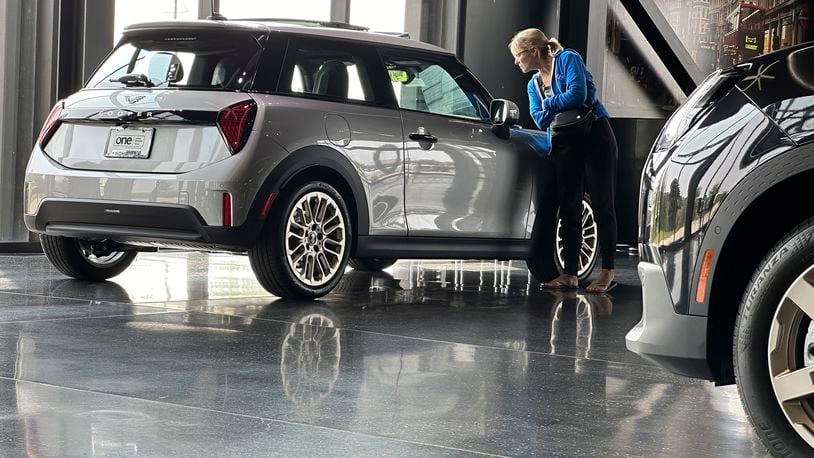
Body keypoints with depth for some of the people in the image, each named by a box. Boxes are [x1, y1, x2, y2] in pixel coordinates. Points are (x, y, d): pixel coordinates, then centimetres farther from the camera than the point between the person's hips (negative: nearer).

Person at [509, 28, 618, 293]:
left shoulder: (568, 60, -2)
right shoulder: (533, 84, 18)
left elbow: (578, 94, -18)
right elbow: (541, 120, 4)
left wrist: (550, 104, -3)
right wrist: (561, 106, -13)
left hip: (595, 137, -7)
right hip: (564, 144, 7)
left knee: (601, 204, -4)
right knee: (568, 209, 2)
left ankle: (607, 271, 0)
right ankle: (569, 274, 3)